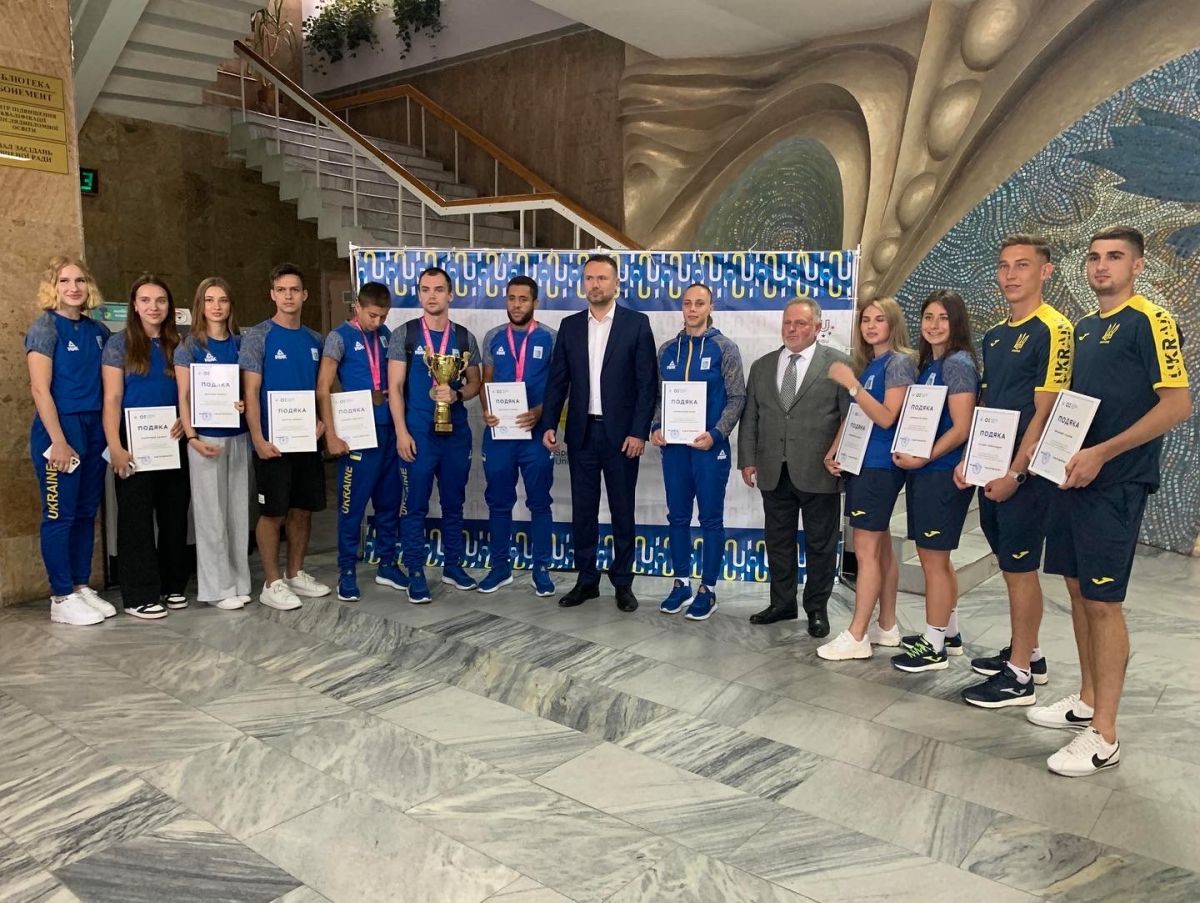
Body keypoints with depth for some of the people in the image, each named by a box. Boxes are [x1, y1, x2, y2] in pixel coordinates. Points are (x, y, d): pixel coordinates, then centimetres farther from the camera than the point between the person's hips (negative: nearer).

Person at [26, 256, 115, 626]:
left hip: (94, 428, 6)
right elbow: (40, 389, -13)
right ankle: (61, 598, 8)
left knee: (87, 512, 11)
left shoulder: (97, 329, 10)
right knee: (59, 515, 0)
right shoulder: (45, 326, -7)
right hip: (59, 427, -6)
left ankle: (81, 587, 22)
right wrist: (58, 442, -17)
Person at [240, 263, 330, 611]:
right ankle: (272, 583, 10)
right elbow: (250, 392, -9)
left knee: (303, 508, 11)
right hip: (274, 440, -5)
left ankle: (296, 574, 24)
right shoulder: (258, 336, -4)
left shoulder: (314, 340, 11)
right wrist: (258, 439, -17)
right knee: (273, 512, 0)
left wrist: (322, 419, -2)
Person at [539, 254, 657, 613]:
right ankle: (586, 580, 20)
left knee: (622, 512, 6)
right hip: (581, 433, 3)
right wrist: (549, 424, -2)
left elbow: (647, 382, -5)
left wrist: (639, 432, -12)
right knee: (582, 511, 8)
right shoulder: (570, 326, 8)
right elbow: (558, 380, 8)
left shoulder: (637, 323, -2)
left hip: (621, 433, -3)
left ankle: (623, 582, 18)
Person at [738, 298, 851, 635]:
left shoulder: (838, 364, -2)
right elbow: (749, 417, 12)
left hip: (819, 472, -4)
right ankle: (782, 603, 27)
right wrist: (747, 460, 5)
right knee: (778, 540, 13)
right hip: (774, 471, 4)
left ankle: (817, 608, 21)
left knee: (821, 543, 7)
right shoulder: (762, 366, 12)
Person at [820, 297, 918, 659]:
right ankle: (886, 626, 21)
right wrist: (835, 452, 8)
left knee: (866, 550, -7)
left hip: (880, 466, -9)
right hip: (861, 463, 9)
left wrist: (851, 384, -21)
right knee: (881, 548, 12)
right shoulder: (864, 364, 14)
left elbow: (887, 417, -19)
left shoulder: (899, 362, -10)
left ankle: (856, 637, -2)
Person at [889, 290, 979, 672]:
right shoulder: (928, 363, 14)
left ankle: (934, 647, 9)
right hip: (923, 472, 9)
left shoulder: (958, 363, -12)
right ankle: (947, 633, 29)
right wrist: (906, 452, 4)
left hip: (943, 473, -9)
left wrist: (921, 459, -16)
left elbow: (962, 428, -17)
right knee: (935, 557, 16)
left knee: (934, 558, -2)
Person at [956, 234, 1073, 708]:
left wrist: (1014, 473, -18)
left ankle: (1019, 676, 9)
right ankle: (1027, 654, 29)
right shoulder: (994, 335, 13)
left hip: (1024, 473, -8)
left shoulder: (1052, 329, -11)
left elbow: (1045, 411, -16)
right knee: (1011, 565, 15)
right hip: (992, 471, 8)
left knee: (1020, 567, -1)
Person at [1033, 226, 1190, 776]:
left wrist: (1100, 454, -19)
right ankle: (1087, 702, 27)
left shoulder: (1149, 321, -9)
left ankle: (1103, 737, 5)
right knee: (1078, 590, 13)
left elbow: (1177, 405, -16)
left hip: (1115, 483, -8)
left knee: (1103, 602, -5)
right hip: (1072, 478, 8)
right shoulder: (1083, 327, 15)